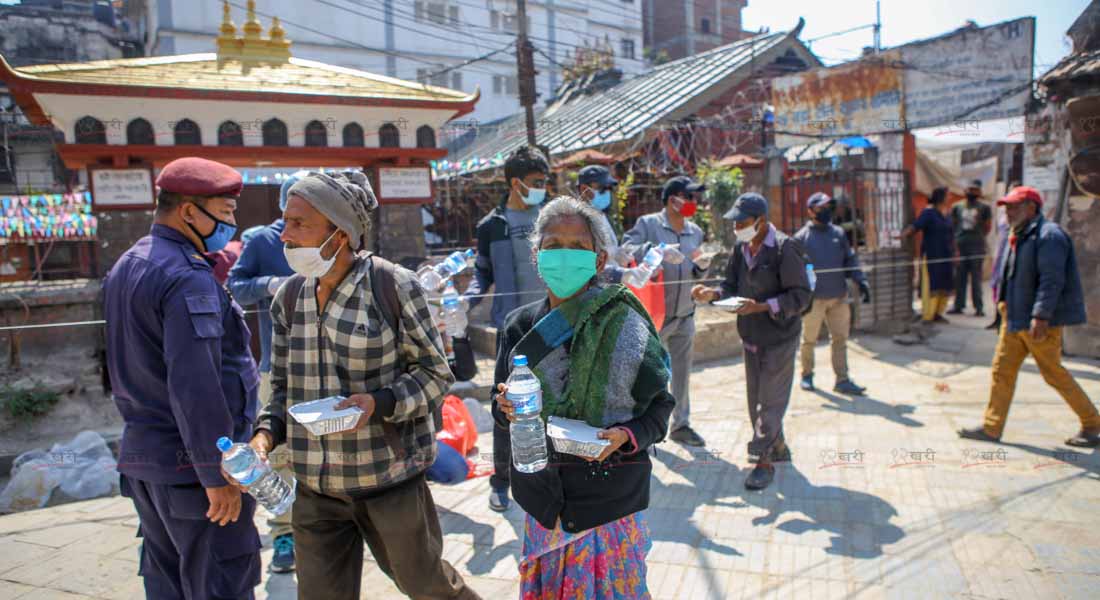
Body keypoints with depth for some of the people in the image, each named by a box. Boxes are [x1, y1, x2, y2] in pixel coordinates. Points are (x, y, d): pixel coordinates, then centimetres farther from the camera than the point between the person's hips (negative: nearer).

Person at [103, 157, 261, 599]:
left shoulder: (126, 267, 12)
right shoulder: (188, 279, -19)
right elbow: (195, 385, -24)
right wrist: (217, 472, -20)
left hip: (143, 455, 9)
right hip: (191, 464, -9)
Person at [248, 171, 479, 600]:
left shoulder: (394, 286, -12)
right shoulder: (288, 298, 3)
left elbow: (435, 372, -7)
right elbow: (283, 384, 11)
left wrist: (378, 402, -22)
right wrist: (266, 433, -7)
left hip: (391, 479, -4)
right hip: (316, 487, 4)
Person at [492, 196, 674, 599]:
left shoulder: (624, 324, -11)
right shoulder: (520, 325, 0)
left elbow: (659, 406, -4)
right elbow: (501, 405, 8)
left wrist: (627, 436, -21)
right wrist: (506, 409, -13)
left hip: (611, 497, -3)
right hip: (543, 499, 3)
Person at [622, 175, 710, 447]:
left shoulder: (695, 232, 10)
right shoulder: (648, 224, -8)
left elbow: (695, 273, 17)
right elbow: (626, 250, -22)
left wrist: (701, 267, -6)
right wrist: (658, 250, -34)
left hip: (685, 315, 6)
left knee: (682, 373, 14)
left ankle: (681, 424, 28)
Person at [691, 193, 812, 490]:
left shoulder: (785, 248, -16)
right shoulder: (740, 248, 5)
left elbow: (801, 295, -17)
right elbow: (732, 285, 11)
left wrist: (761, 306, -26)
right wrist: (713, 294, -11)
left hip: (779, 338, -7)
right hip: (750, 337, 7)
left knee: (770, 400, -2)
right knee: (756, 399, 15)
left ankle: (763, 460, 7)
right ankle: (778, 447, 34)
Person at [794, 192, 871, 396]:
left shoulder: (838, 234, 11)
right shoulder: (802, 237, -2)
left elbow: (850, 260, 13)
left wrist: (861, 282, 3)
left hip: (839, 297, 4)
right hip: (814, 298, -4)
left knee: (840, 339, 3)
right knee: (809, 339, 7)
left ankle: (842, 380, 7)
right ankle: (807, 374, 24)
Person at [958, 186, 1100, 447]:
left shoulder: (1049, 236, -16)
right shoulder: (1019, 236, 14)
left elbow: (1052, 280, -23)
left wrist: (1041, 316, -28)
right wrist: (1004, 304, 19)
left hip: (1039, 321, -9)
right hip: (1015, 318, 9)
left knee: (1055, 374, 1)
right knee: (1002, 370, 7)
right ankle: (991, 428, 12)